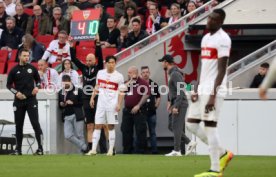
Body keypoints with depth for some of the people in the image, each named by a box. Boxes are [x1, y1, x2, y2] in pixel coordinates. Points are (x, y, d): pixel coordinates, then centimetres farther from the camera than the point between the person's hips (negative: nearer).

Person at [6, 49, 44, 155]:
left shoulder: (32, 68, 6)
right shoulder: (14, 70, 3)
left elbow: (38, 79, 18)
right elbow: (9, 84, 7)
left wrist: (37, 87, -2)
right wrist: (16, 92, -8)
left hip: (31, 99, -1)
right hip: (19, 101, 1)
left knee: (35, 123, -9)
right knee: (18, 125, 5)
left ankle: (40, 148, -8)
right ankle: (18, 149, 13)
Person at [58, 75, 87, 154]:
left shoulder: (78, 91, -1)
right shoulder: (61, 92, 13)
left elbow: (83, 103, -3)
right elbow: (60, 105, 21)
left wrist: (73, 103, -13)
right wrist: (61, 105, -2)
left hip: (77, 116, -4)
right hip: (67, 117, 4)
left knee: (79, 135, -3)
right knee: (68, 135, -7)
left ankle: (84, 149, 9)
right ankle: (84, 147, 4)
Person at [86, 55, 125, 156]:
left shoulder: (119, 76, -2)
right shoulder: (100, 73, 7)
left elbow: (121, 92, -1)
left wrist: (119, 104, -10)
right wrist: (92, 98, 11)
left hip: (112, 104, -3)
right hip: (101, 103, 3)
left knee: (111, 126, 1)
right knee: (97, 126, 0)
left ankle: (111, 149, 6)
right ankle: (94, 149, -2)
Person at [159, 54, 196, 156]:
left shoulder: (175, 74, -16)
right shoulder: (172, 73, 16)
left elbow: (180, 91, -22)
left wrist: (176, 106, -24)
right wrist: (170, 102, 20)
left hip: (180, 103, -10)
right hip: (175, 104, 10)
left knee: (176, 127, -7)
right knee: (171, 126, 12)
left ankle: (176, 151, -3)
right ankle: (189, 143, 11)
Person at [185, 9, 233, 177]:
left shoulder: (223, 39, -11)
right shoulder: (206, 38, 16)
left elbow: (221, 71, -16)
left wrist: (213, 95, -20)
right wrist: (196, 90, 12)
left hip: (214, 90, -9)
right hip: (203, 89, 9)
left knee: (210, 126, -9)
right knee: (191, 123, 9)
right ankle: (223, 153, 18)